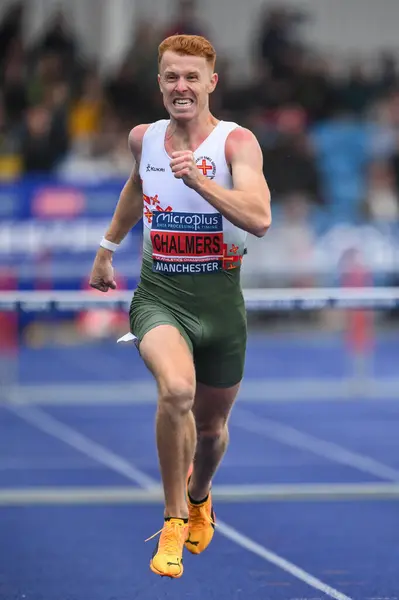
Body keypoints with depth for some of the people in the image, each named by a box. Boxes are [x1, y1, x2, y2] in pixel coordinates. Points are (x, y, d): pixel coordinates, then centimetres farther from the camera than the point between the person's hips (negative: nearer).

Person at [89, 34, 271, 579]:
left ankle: (199, 496, 53)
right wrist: (108, 247, 34)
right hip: (159, 293, 0)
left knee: (211, 425, 16)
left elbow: (260, 219, -26)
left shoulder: (237, 141, -11)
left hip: (220, 298, 0)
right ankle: (175, 520, -13)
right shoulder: (143, 139, 2)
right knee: (176, 390, -30)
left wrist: (198, 179, -36)